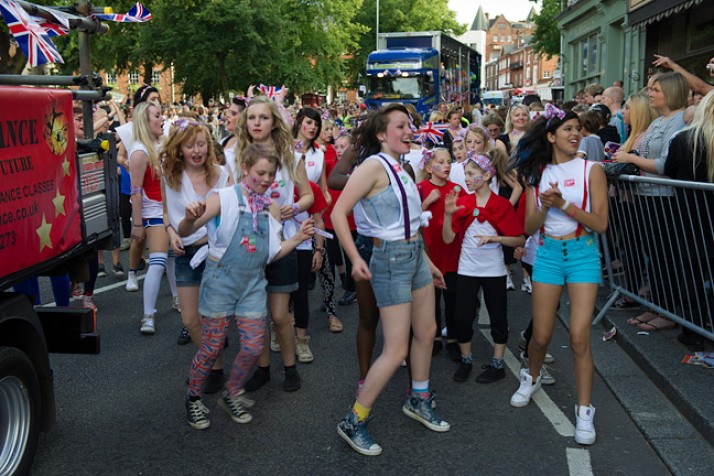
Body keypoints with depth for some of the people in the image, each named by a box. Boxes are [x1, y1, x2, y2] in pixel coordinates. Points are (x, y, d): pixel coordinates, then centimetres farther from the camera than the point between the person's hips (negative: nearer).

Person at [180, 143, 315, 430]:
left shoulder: (272, 208, 6)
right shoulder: (223, 198, -9)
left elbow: (272, 254, 8)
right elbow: (185, 232, -13)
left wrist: (298, 238, -5)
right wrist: (190, 218, -35)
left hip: (254, 283, 5)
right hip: (221, 278, -4)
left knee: (254, 347, 3)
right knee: (212, 347, 1)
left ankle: (231, 395, 27)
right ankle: (193, 398, 24)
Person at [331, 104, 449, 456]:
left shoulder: (400, 169, 10)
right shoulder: (374, 165, -15)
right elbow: (338, 213, -20)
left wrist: (428, 262, 18)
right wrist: (355, 259, -25)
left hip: (415, 255, 9)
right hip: (390, 259, -9)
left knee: (426, 332, 18)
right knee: (396, 351, -7)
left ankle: (418, 401, 39)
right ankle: (353, 422, 6)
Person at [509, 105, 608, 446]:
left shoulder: (591, 170, -2)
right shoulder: (538, 173, 5)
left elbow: (601, 224, -8)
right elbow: (529, 227, 2)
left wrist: (564, 205, -18)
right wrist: (545, 206, -17)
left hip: (583, 254, -2)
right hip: (548, 254, 2)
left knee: (579, 337, -9)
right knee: (541, 335, 8)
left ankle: (584, 411, 4)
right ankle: (531, 378, 38)